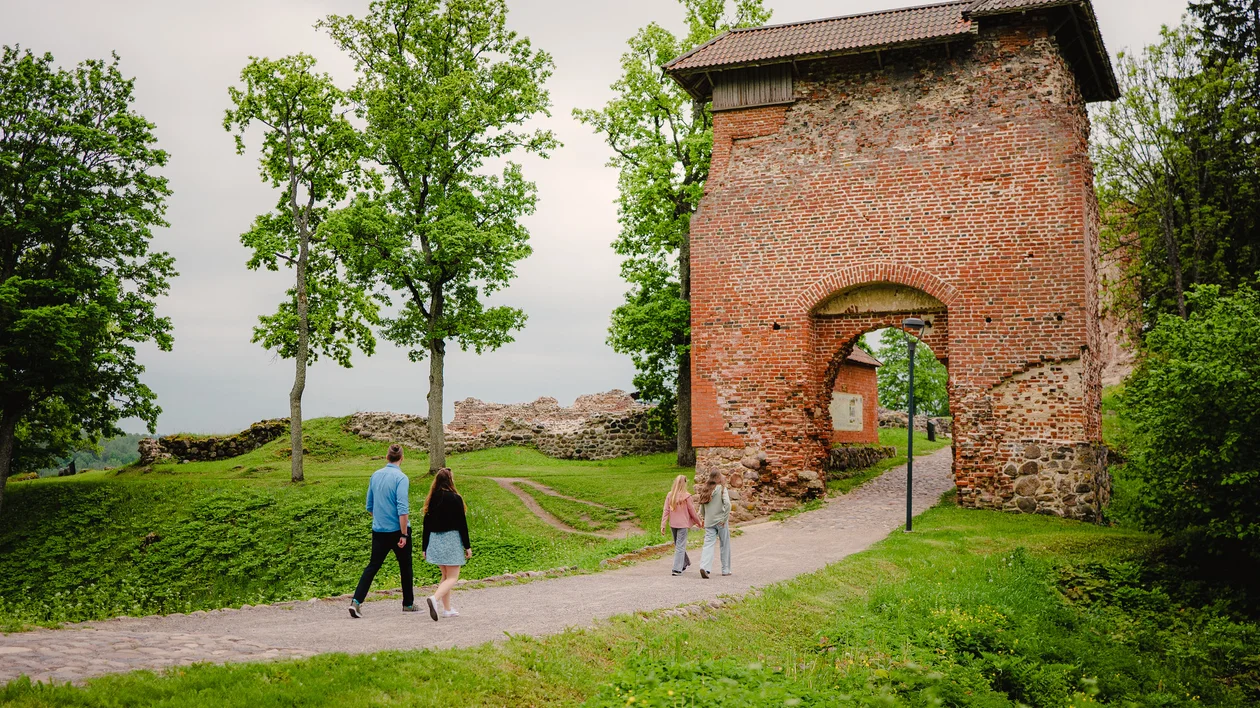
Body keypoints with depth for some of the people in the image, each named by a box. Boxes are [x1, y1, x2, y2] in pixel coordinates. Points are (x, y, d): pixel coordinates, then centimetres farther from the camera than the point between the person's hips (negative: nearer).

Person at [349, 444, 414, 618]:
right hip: (397, 530, -5)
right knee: (405, 566, 10)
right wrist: (404, 534, -16)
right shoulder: (401, 478, -14)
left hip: (378, 530, 5)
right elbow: (402, 509, -20)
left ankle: (357, 601, -7)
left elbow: (369, 506, 14)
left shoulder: (375, 476, 5)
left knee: (373, 565, 7)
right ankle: (408, 604, 20)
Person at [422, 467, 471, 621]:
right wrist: (467, 546, -3)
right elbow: (462, 524, -9)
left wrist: (424, 547, 14)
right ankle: (434, 599, -27)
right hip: (451, 539, -6)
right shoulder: (455, 498, -11)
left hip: (434, 540, 6)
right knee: (452, 578, -3)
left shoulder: (431, 499, 4)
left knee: (445, 575, 18)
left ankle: (447, 609, 18)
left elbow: (426, 524, 7)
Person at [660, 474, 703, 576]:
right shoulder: (686, 496, -12)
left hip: (673, 524, 4)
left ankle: (685, 564, 37)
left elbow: (666, 510, -2)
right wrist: (698, 522, 10)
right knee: (680, 546, 0)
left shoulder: (669, 495, -2)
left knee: (677, 545, 19)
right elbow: (692, 511, -4)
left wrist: (663, 525, 1)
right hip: (682, 524, -4)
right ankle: (677, 569, -4)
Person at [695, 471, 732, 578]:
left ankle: (704, 567, -20)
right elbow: (727, 503, -20)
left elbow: (702, 509, 10)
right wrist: (725, 518, -13)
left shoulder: (705, 490, 7)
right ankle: (725, 570, 18)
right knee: (725, 545, 11)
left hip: (709, 522, 4)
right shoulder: (721, 488, -8)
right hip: (720, 521, -4)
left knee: (708, 544, 0)